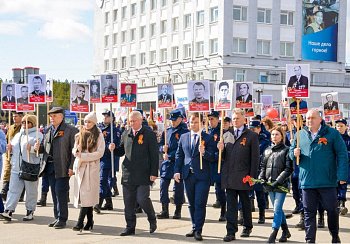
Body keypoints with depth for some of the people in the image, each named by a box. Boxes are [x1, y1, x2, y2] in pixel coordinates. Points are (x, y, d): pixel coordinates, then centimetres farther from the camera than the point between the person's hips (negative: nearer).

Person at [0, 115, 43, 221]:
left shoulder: (38, 135, -2)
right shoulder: (18, 135, 20)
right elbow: (13, 148, 28)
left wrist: (32, 149, -27)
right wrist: (10, 148, 7)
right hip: (16, 168, 6)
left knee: (31, 191, 4)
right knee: (13, 189, 0)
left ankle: (30, 211, 14)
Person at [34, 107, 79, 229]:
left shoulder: (70, 130, -5)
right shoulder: (49, 130, 16)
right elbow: (44, 147, 20)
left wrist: (71, 167, -16)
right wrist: (38, 147, -3)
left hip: (63, 167, -6)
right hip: (50, 166, 6)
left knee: (61, 192, -6)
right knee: (54, 193, 11)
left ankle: (62, 219, 2)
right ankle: (57, 217, 19)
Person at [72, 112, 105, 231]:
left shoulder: (98, 135, 0)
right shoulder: (79, 135, 14)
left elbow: (100, 153, -8)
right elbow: (74, 150, 17)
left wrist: (83, 156, -13)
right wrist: (77, 151, -7)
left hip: (92, 167, -5)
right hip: (80, 167, 5)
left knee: (86, 195, -11)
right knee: (84, 195, 5)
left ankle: (80, 222, -14)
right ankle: (90, 221, 14)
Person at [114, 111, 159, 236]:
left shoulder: (149, 134, -3)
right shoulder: (126, 134, 12)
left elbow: (154, 155, -5)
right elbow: (121, 151, 20)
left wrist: (153, 173, -10)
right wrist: (114, 148, -2)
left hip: (143, 174, -5)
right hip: (128, 174, 5)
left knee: (142, 199, -9)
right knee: (128, 202, 6)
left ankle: (152, 220, 18)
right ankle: (130, 227, 16)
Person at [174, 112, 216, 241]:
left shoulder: (208, 138, -2)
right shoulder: (183, 137, 11)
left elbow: (212, 158, -5)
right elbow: (179, 155, 13)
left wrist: (204, 153, -25)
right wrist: (177, 171, 3)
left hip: (202, 176, -4)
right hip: (188, 175, 4)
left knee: (200, 204, -6)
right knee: (191, 204, 13)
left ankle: (198, 230, -1)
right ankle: (194, 228, 24)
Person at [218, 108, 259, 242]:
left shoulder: (252, 136, -1)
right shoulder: (226, 135, 12)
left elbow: (255, 158, -4)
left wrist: (252, 176, -10)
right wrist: (221, 149, -6)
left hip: (243, 177, -3)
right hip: (229, 177, 3)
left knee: (245, 203, 12)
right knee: (231, 205, 2)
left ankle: (247, 227, 29)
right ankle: (231, 232, 3)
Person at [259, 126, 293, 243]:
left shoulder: (286, 150, -4)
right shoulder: (267, 151, 14)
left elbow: (289, 169, -10)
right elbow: (263, 166, 17)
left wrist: (278, 181, -16)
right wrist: (262, 178, -1)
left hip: (281, 185, -6)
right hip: (269, 185, 6)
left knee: (277, 209, -9)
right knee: (277, 209, 13)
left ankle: (274, 234, -5)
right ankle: (285, 231, 27)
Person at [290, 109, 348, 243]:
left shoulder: (332, 134, 0)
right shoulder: (300, 135, 9)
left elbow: (342, 155, -4)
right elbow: (291, 152, 16)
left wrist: (342, 175, -12)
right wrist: (294, 153, -9)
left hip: (327, 181, -2)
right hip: (307, 181, 2)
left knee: (332, 210, 6)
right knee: (309, 212, 7)